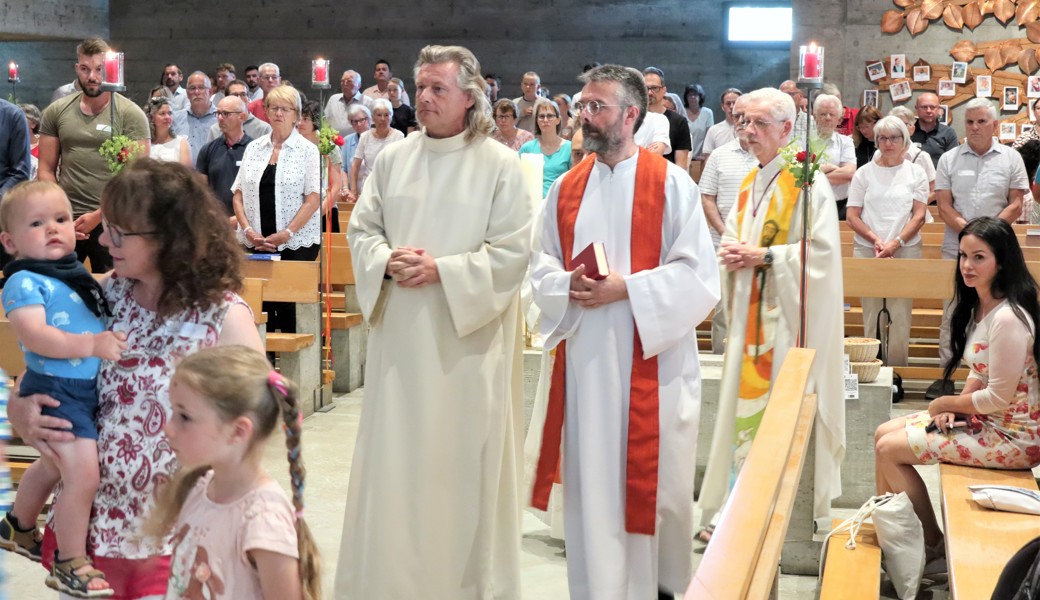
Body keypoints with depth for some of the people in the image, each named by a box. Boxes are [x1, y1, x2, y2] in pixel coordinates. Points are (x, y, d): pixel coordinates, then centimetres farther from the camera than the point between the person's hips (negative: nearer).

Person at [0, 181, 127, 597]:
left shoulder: (74, 273, 10)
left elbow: (93, 317, 28)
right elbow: (34, 335, -29)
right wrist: (92, 344, -34)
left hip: (88, 388, 9)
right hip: (56, 389, -9)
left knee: (54, 464, 27)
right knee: (84, 474, -13)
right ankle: (70, 566, 3)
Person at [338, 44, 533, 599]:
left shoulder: (501, 165, -5)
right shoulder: (392, 159, 7)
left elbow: (512, 251, -9)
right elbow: (361, 229, 9)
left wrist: (441, 270, -16)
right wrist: (388, 260, -11)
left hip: (467, 337, -3)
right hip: (400, 335, 4)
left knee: (463, 458, 3)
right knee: (394, 453, 8)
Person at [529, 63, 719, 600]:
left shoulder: (670, 184, -4)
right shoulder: (567, 188, 10)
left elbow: (697, 275, -9)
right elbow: (541, 266, 12)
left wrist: (624, 288, -17)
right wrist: (568, 287, -10)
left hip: (651, 360, -3)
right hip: (583, 359, 4)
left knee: (652, 481, 5)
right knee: (590, 480, 6)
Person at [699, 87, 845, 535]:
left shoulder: (808, 182, -10)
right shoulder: (750, 182, 15)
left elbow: (822, 251, -16)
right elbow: (733, 234, 23)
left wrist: (763, 256, -17)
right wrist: (732, 252, 0)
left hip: (789, 316, -7)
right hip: (751, 314, 8)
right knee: (746, 397, 8)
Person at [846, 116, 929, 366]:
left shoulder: (915, 173, 8)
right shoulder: (865, 172, 9)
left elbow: (919, 215, 1)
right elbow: (853, 216, 5)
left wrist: (895, 243, -12)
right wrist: (876, 241, -10)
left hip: (906, 251, -1)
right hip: (867, 251, 1)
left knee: (901, 315, -3)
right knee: (871, 315, 0)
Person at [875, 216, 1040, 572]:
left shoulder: (1007, 319, -26)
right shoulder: (979, 306, 5)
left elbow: (999, 398, -23)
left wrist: (946, 403, -8)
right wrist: (955, 406, -3)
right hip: (982, 417, 10)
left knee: (888, 450, -8)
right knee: (883, 434, 9)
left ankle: (934, 547, 8)